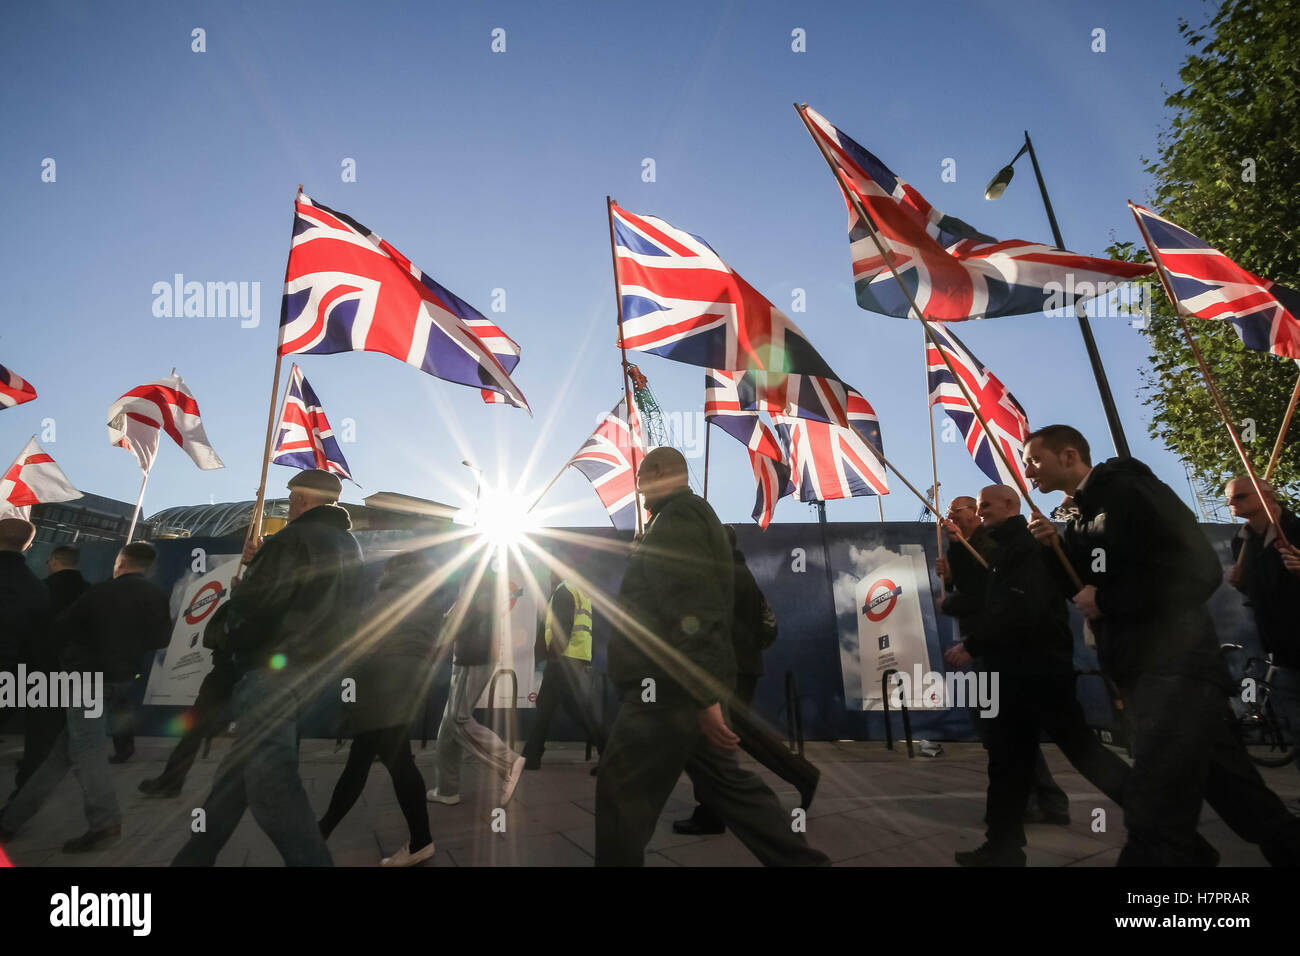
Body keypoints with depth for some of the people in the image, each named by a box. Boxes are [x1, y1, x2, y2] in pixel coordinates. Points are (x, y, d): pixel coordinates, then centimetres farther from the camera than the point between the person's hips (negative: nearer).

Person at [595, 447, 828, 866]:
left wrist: (703, 694, -28)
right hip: (686, 686, 10)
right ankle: (803, 859, 20)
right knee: (726, 784, 15)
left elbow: (690, 610, -23)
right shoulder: (693, 515, 21)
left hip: (671, 689, -10)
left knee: (619, 795, -2)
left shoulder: (677, 518, -12)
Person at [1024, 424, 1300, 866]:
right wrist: (1058, 549, 0)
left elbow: (1199, 571, -16)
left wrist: (1107, 600, -13)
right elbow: (1084, 591, 16)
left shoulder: (1131, 490, -10)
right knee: (1233, 790, 18)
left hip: (1175, 666, -8)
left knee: (1155, 814, -13)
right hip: (1140, 672, 9)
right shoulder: (1079, 519, 14)